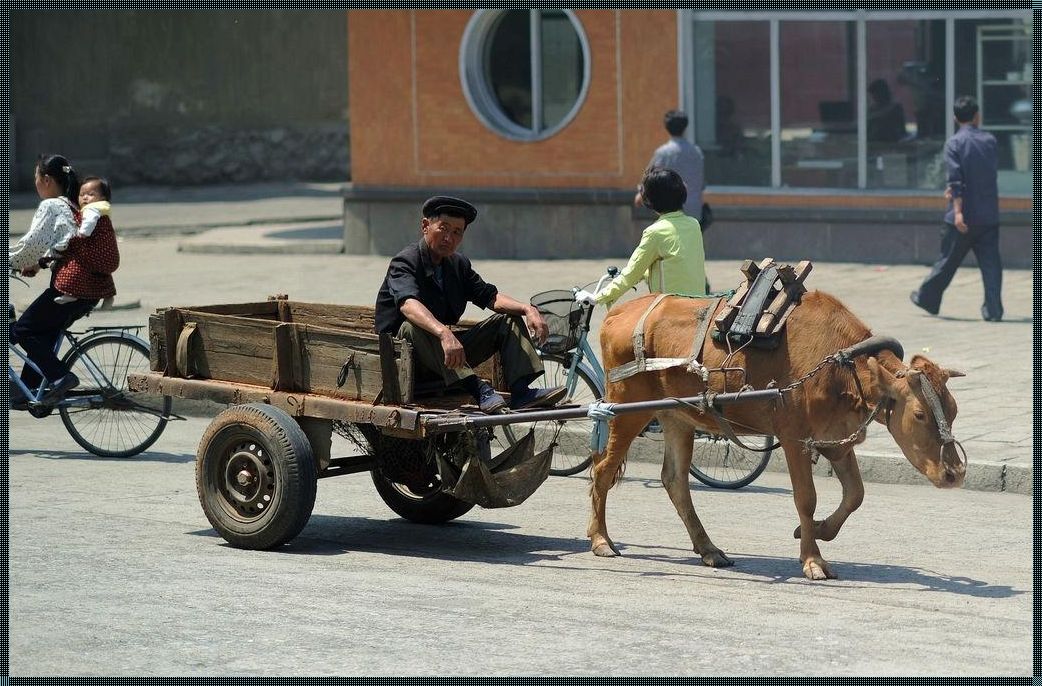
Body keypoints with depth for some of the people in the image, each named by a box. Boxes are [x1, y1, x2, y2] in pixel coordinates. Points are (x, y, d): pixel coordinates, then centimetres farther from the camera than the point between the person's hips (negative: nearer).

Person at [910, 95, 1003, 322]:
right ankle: (993, 309, -3)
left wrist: (958, 210, -22)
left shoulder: (954, 143, -8)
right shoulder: (990, 141, 6)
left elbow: (956, 180, -18)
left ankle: (927, 298, 26)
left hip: (964, 217, -3)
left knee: (947, 260, 9)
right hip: (989, 216, 3)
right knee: (990, 262, 2)